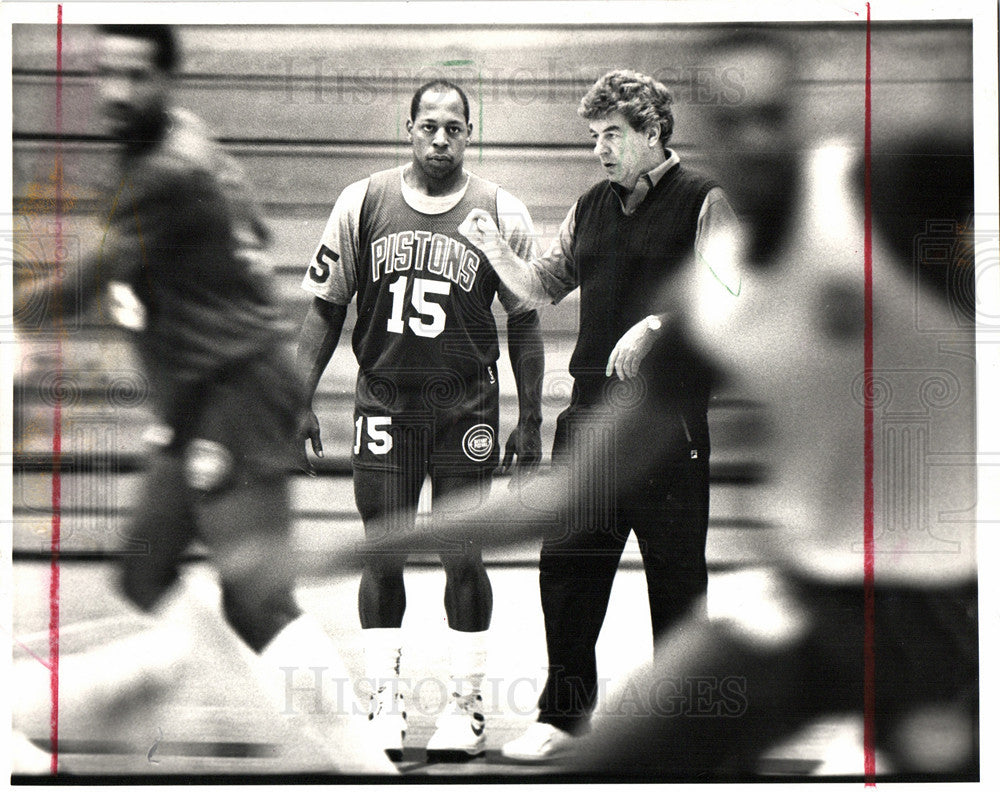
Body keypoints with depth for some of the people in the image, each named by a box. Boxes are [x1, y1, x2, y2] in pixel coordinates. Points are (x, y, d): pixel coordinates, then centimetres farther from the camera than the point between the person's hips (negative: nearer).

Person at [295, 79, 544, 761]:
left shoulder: (502, 215, -2)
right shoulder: (363, 203, 1)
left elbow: (524, 322, 4)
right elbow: (326, 308, 7)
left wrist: (530, 422, 2)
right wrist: (299, 398, 2)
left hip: (466, 405, -1)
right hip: (385, 402, 1)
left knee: (462, 556, 0)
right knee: (383, 555, 2)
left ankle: (468, 704, 12)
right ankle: (385, 704, 12)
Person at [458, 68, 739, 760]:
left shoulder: (703, 201, -2)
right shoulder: (592, 208, 18)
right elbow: (544, 288, 22)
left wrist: (655, 323, -24)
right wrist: (497, 249, 6)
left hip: (669, 421, -6)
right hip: (593, 412, 6)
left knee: (675, 574, 2)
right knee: (567, 561, 5)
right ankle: (565, 713, 15)